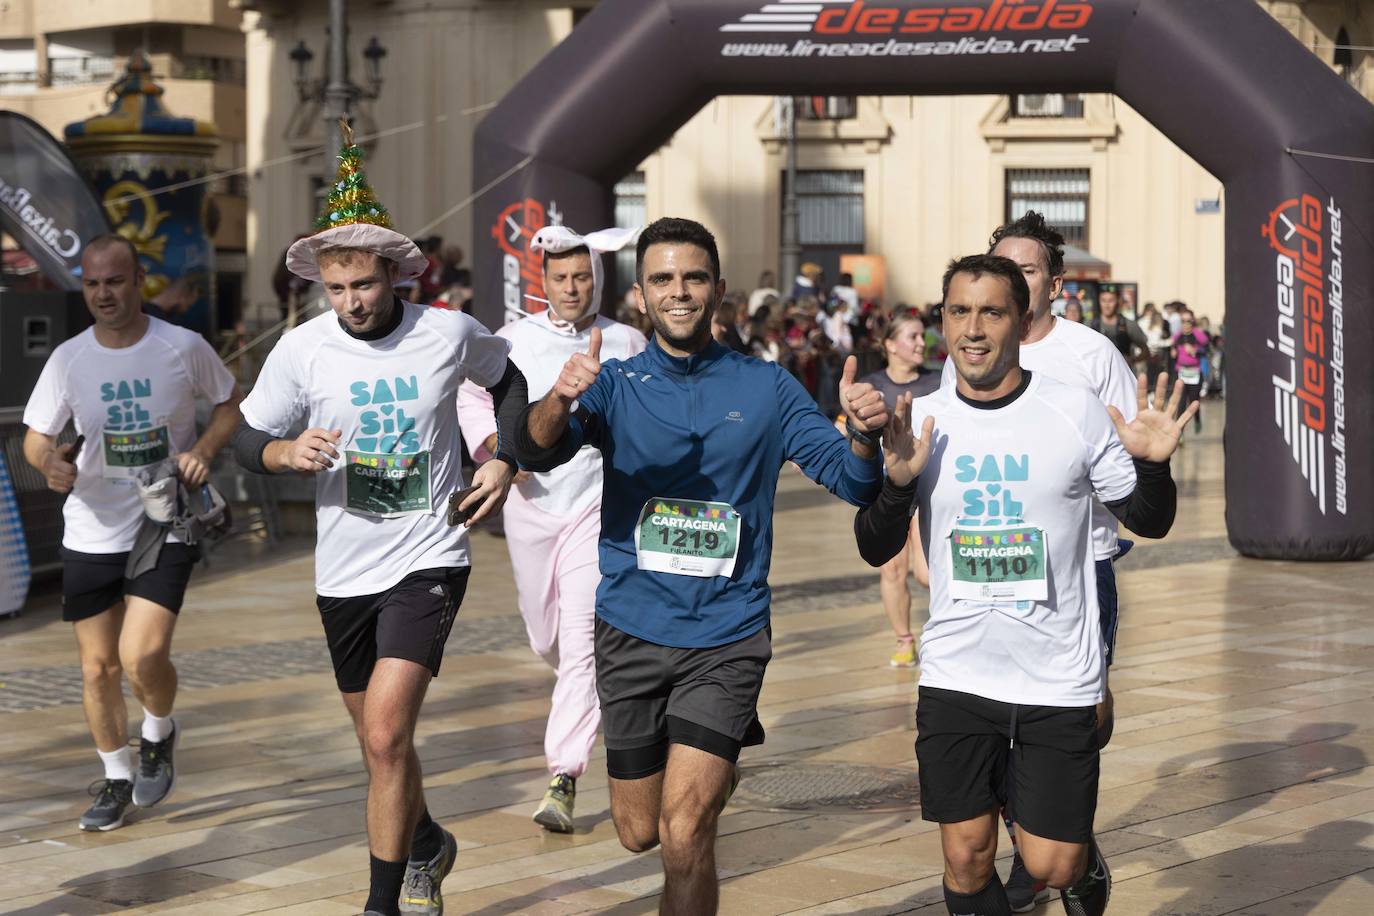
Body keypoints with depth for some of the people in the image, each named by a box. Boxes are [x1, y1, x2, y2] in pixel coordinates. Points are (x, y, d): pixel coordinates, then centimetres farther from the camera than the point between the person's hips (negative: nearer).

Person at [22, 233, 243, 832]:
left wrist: (204, 450, -10)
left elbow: (232, 401, 8)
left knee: (142, 656, -18)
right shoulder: (68, 359, -2)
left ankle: (159, 732, 15)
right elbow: (35, 436, 5)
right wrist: (49, 461, -19)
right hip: (91, 533, 3)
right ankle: (117, 779, 28)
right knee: (98, 666, 8)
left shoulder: (183, 348, -7)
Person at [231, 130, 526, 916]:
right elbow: (249, 439, 3)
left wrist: (505, 461, 0)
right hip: (345, 570, 3)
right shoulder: (302, 350, -6)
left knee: (386, 731, -18)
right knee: (381, 741, 17)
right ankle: (427, 846, 46)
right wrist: (289, 452, -19)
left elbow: (509, 380, 14)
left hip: (429, 560, -3)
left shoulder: (450, 333, -7)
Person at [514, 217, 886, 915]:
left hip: (727, 634, -2)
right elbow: (536, 453, -16)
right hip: (631, 631, 2)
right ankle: (722, 758, 45)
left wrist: (864, 434, -24)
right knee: (638, 832, 15)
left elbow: (853, 483, -1)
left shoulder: (765, 388, 3)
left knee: (684, 835, -15)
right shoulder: (616, 385, 2)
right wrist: (560, 399, -39)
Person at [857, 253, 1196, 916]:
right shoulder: (921, 422, 1)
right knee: (966, 859, 3)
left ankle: (1082, 861, 36)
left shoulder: (1076, 413, -5)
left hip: (1058, 681, -2)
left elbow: (1148, 523, 4)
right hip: (955, 679, 2)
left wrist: (1153, 465, -17)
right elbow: (875, 550, 3)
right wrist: (897, 482, -16)